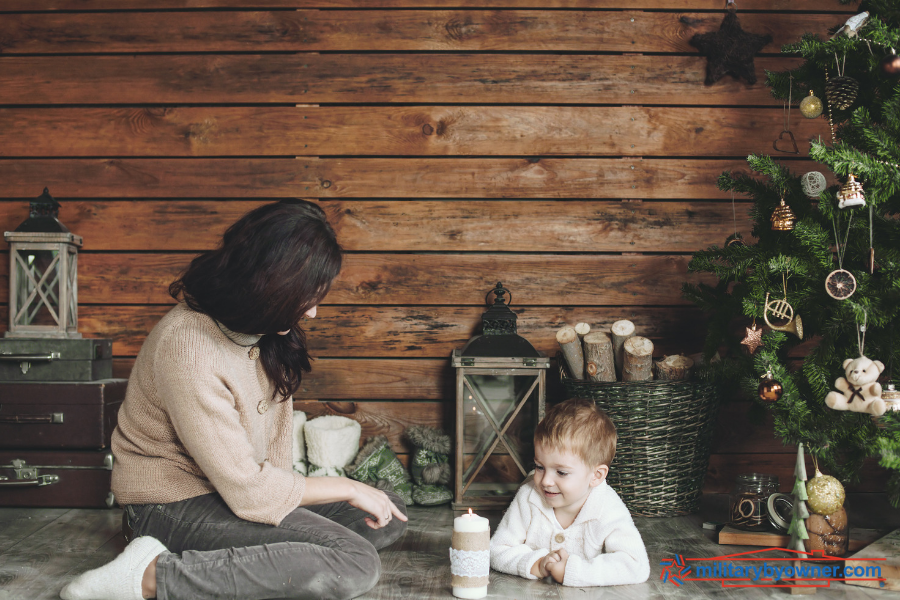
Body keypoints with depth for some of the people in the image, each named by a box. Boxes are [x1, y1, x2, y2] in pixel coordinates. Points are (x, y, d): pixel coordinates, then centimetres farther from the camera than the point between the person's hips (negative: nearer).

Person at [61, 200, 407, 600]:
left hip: (241, 484, 10)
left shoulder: (264, 329, 0)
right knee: (355, 564, -25)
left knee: (389, 516, 3)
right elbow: (248, 492, -25)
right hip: (176, 503, -9)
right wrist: (344, 488, -14)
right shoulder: (189, 348, -28)